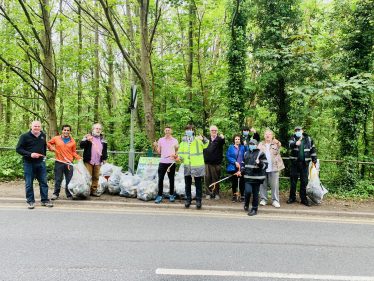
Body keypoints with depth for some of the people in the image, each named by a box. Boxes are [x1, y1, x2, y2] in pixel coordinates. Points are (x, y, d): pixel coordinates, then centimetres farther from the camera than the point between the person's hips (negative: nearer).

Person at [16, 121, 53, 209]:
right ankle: (30, 202, 17)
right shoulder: (25, 136, -5)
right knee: (29, 184, 4)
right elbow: (18, 149, -7)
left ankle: (45, 200, 17)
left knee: (44, 182, 6)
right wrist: (30, 154, -19)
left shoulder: (43, 135, 10)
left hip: (41, 163, 4)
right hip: (28, 163, -4)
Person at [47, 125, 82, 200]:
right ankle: (56, 194, 20)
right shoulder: (56, 138, 4)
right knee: (58, 179, 6)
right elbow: (48, 143, 19)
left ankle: (69, 195, 14)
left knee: (69, 180, 4)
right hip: (59, 163, -1)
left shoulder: (72, 141, 8)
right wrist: (51, 148, -1)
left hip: (69, 163, 1)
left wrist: (78, 158, -2)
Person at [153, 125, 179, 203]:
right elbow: (158, 152, 4)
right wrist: (155, 146, -13)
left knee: (171, 179, 9)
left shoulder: (175, 140, 4)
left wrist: (176, 155, -6)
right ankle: (160, 196, 7)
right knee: (160, 179, -3)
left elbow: (177, 150, 13)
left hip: (171, 163, 0)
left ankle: (171, 195, 20)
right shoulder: (161, 140, 5)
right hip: (163, 162, 0)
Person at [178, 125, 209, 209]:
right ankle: (188, 199, 24)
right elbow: (180, 152, 17)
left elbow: (205, 145, -14)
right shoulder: (183, 142, 12)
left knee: (198, 184, 5)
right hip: (187, 166, 3)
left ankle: (198, 200, 15)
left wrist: (203, 139, -34)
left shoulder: (197, 140, 1)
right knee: (187, 184, 11)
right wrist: (180, 157, -4)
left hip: (197, 166, -3)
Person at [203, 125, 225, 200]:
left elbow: (223, 142, -23)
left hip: (216, 163, -3)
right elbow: (203, 149, 21)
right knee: (207, 178, 2)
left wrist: (223, 138, -44)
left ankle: (216, 193, 16)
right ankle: (208, 193, 13)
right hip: (207, 163, 3)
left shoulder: (219, 139, 1)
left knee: (216, 179, 4)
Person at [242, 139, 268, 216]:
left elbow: (265, 165, -6)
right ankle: (246, 204, 19)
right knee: (248, 191, -10)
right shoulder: (246, 154, 13)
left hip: (257, 177, -3)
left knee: (255, 194, 5)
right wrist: (241, 171, 17)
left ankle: (254, 209, 18)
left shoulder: (260, 154, -2)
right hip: (248, 177, 3)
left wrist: (259, 163, -23)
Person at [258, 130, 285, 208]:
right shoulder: (261, 144, 14)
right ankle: (264, 199, 17)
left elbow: (279, 146, -18)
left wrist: (278, 142, -43)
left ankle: (275, 200, 9)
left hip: (273, 168, -2)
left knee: (275, 184, 0)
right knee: (263, 184, 6)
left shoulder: (275, 144, 5)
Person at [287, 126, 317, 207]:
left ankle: (303, 199, 16)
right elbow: (290, 144, -22)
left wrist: (314, 160, 8)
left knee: (304, 181, 5)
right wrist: (296, 143, -44)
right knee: (293, 180, 6)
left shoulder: (308, 139, 5)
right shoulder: (294, 138, 1)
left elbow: (313, 149, 11)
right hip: (295, 163, 0)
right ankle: (292, 197, 18)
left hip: (304, 163, 1)